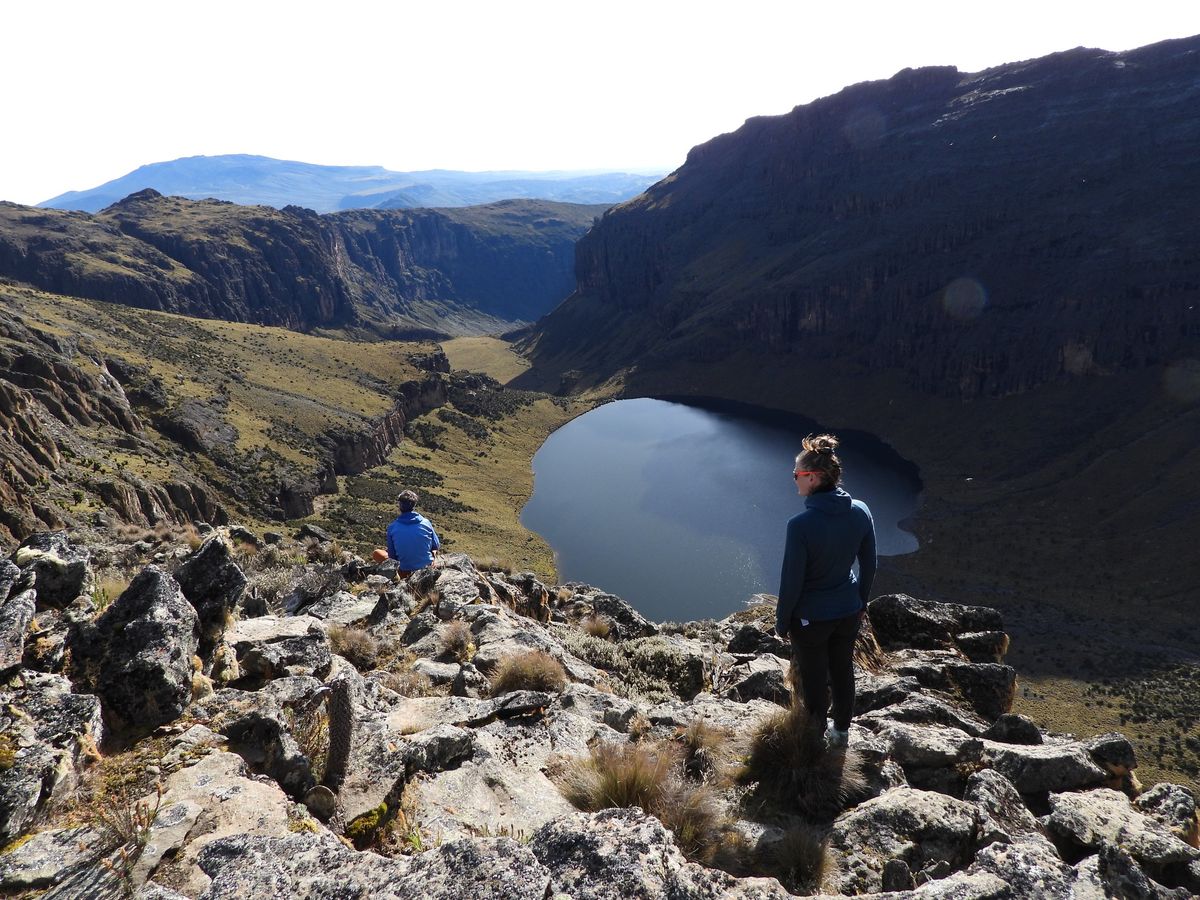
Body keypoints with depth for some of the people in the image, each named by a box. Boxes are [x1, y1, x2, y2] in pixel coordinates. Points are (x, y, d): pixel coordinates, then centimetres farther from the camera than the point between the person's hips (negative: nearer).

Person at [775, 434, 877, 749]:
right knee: (843, 672, 24)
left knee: (813, 679, 17)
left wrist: (782, 622, -5)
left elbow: (791, 581, -20)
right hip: (848, 612, 5)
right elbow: (869, 566, 0)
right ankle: (841, 731, 45)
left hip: (810, 618, -5)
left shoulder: (801, 525, -29)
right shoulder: (860, 512, -12)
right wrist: (861, 603, 17)